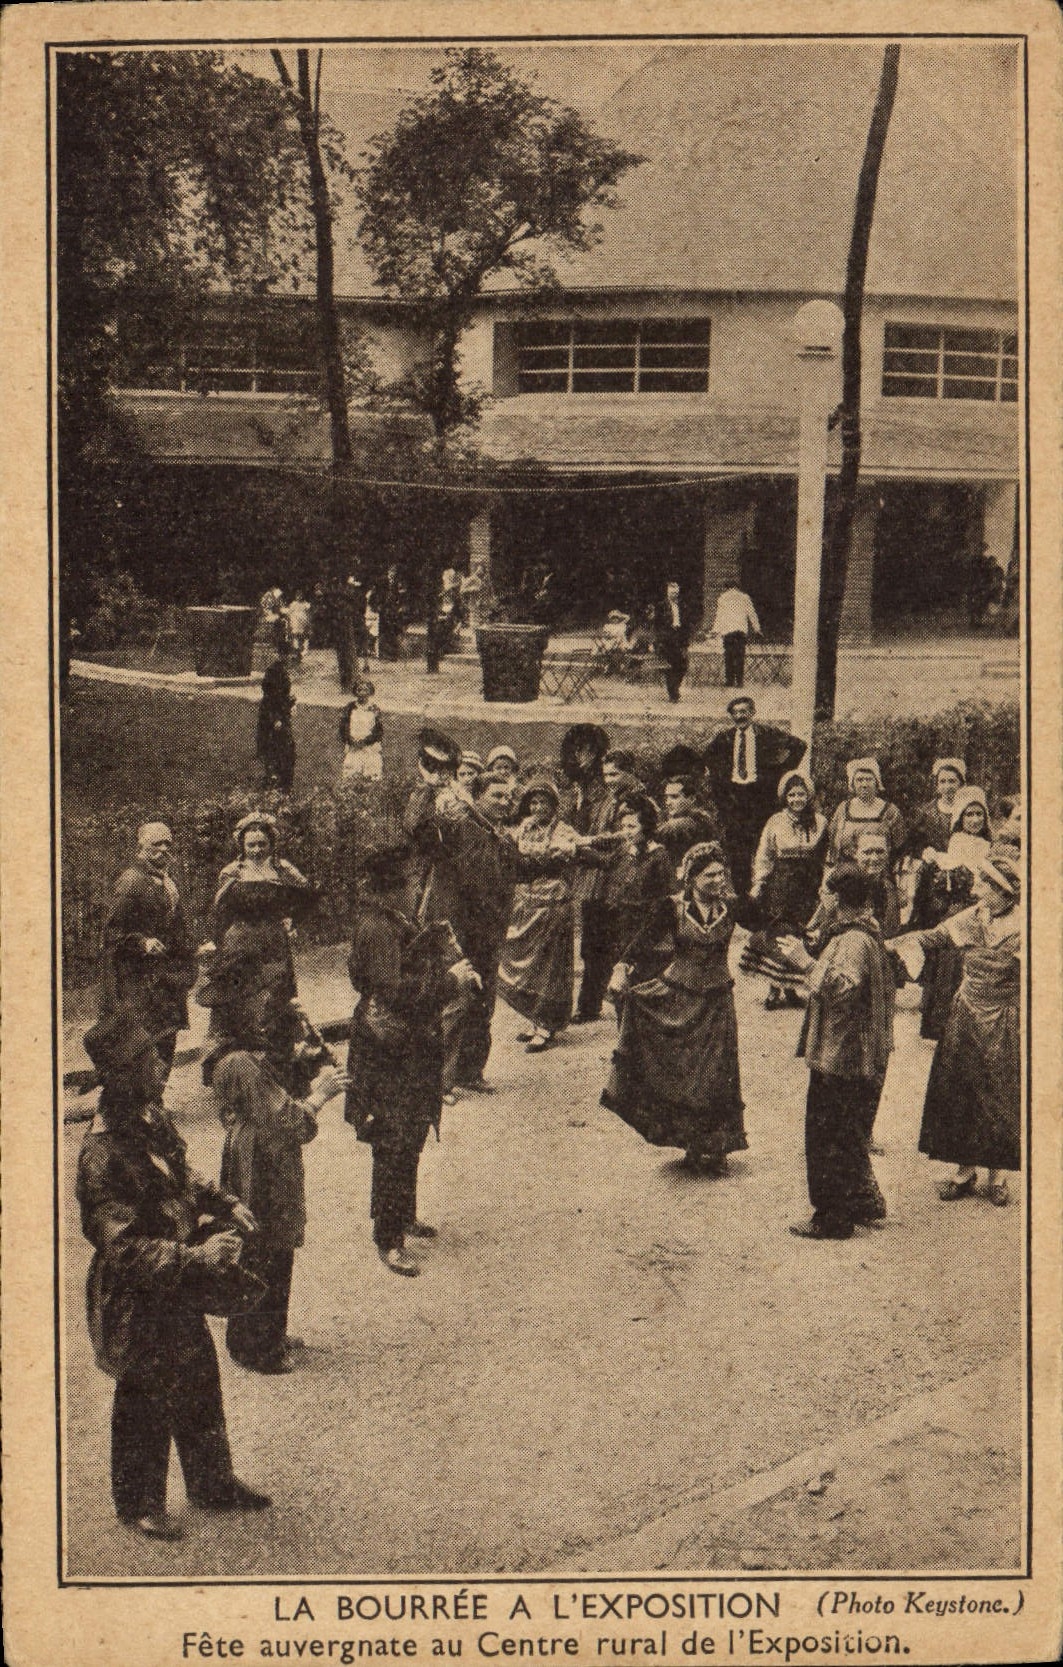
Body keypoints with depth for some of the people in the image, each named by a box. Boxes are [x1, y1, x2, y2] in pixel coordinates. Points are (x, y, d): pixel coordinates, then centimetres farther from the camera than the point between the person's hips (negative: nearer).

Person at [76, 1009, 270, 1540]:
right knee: (145, 1406, 12)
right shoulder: (104, 1154, -30)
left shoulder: (151, 1118, -3)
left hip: (180, 1289, 8)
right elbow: (122, 1247, -30)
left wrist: (224, 1203, 1)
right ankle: (138, 1505, 34)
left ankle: (211, 1482, 42)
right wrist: (196, 1257, -31)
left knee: (201, 1386, 22)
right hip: (138, 1303, -8)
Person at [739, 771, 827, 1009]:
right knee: (776, 936, -4)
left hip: (807, 891, 1)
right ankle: (775, 989, 5)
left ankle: (790, 989, 10)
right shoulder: (775, 823, 4)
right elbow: (764, 857, 3)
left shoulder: (820, 823, 6)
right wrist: (758, 884, -6)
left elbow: (825, 860, 10)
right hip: (778, 888, -1)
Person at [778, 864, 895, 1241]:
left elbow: (842, 987, -33)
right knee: (850, 1135, 21)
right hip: (860, 1054, 11)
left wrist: (808, 962, -29)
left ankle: (833, 1219, 5)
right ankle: (864, 1203, 29)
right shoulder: (868, 933, 12)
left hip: (841, 1055, -11)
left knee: (830, 1137, -2)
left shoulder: (853, 941, -20)